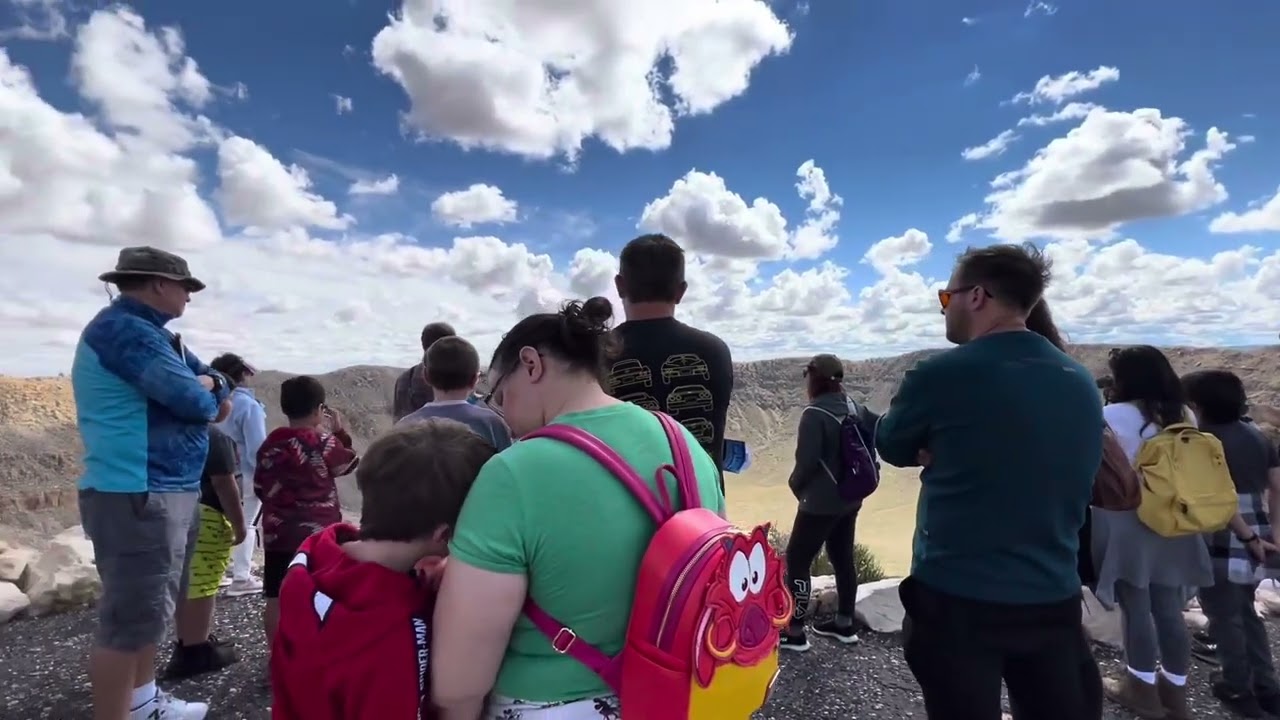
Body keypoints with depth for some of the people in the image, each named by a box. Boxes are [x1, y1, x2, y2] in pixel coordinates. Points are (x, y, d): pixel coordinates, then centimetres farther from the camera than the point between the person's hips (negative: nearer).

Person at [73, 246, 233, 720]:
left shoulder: (150, 333, 16)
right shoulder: (123, 329, -16)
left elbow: (213, 382, 17)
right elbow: (193, 400, -25)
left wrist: (210, 386, -7)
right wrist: (208, 393, -2)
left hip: (168, 490, 11)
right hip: (137, 497, -11)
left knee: (153, 606, 22)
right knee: (131, 618, -3)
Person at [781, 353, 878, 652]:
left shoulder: (815, 413, -19)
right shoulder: (854, 408, 3)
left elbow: (806, 461, -21)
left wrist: (796, 485, -1)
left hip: (820, 503, -8)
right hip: (850, 498, 8)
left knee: (796, 561, 3)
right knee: (843, 559, 19)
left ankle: (795, 632, 9)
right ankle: (844, 623, 33)